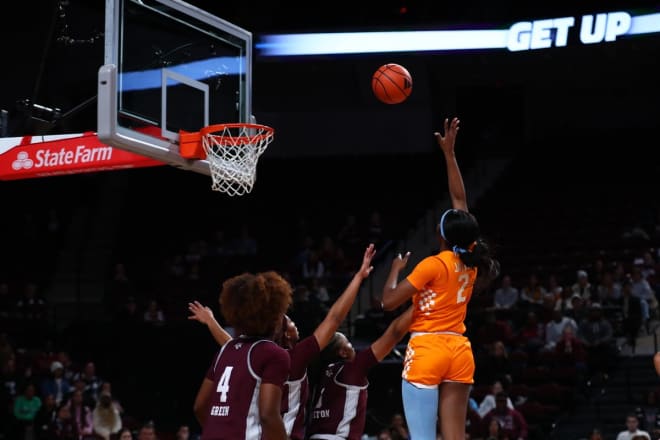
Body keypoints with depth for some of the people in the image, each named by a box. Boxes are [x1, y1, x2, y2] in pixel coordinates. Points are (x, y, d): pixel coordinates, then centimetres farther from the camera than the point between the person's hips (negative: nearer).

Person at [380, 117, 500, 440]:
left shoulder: (434, 265, -10)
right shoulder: (472, 261, 7)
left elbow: (389, 301, -10)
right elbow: (460, 200, 15)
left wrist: (396, 269, 8)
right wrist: (449, 154, 19)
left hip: (427, 349, -6)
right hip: (459, 351, 6)